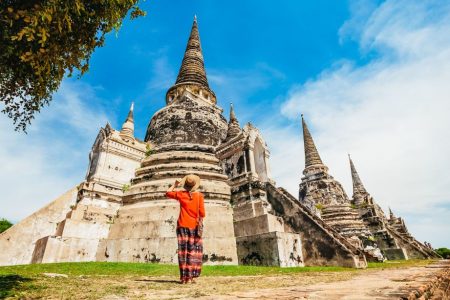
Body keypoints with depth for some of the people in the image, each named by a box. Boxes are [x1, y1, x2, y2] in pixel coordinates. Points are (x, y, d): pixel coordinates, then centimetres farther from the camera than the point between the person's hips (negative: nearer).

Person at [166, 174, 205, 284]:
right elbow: (202, 214, -7)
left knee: (183, 251, 7)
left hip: (182, 225, 2)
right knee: (193, 252, 6)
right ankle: (190, 277, 4)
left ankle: (184, 277, 8)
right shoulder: (199, 195, -5)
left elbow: (167, 193, 16)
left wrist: (175, 185, 27)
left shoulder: (181, 194, 0)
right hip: (194, 226, -1)